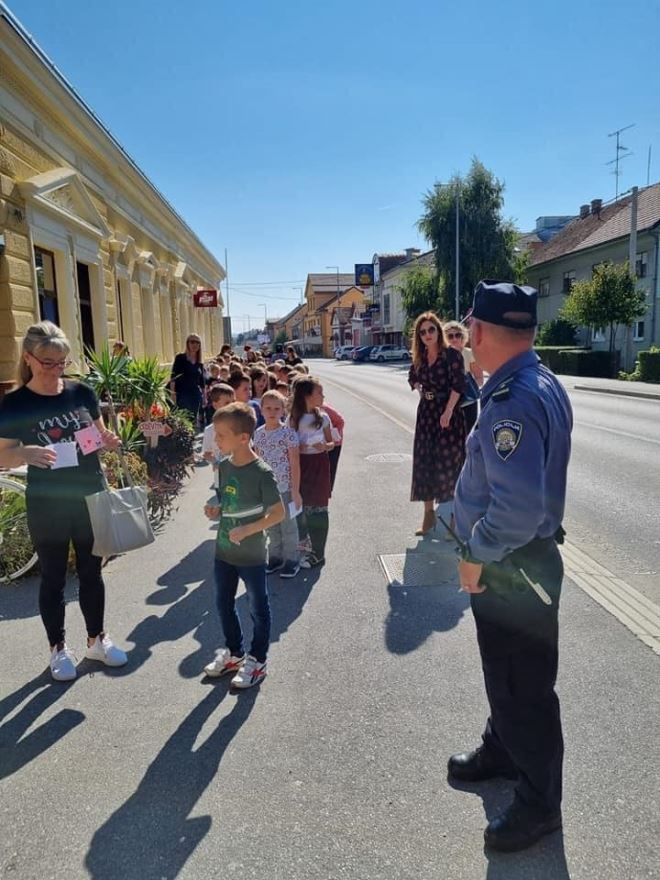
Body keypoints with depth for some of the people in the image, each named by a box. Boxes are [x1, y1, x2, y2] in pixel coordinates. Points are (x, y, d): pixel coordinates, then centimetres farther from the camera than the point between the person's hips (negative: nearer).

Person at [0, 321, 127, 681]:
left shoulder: (82, 392, -2)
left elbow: (100, 436, 10)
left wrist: (109, 440, -13)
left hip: (90, 497, 3)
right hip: (47, 506, -3)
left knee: (91, 571, 16)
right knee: (53, 576, 12)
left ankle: (97, 639, 34)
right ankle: (58, 647, 30)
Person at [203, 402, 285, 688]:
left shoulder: (261, 472, -21)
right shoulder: (225, 466, 0)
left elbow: (279, 513, -19)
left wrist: (246, 530, -26)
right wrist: (215, 511, -6)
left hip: (251, 555, -7)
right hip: (223, 551, 7)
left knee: (257, 609, 11)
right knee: (224, 604, 19)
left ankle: (257, 661, 28)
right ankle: (234, 652, 39)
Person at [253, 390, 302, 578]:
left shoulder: (288, 433, -11)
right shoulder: (259, 433, 3)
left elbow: (295, 464, -11)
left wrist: (295, 490, -12)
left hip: (285, 487, -5)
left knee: (288, 524, 7)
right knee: (271, 524, 16)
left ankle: (291, 560, 21)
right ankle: (275, 557, 31)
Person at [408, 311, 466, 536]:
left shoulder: (451, 355, -9)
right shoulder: (419, 358, 8)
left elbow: (458, 385, -15)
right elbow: (413, 379, 24)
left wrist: (448, 412, -20)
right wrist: (422, 391, 5)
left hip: (448, 413, -6)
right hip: (426, 413, 6)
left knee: (447, 463, -3)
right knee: (424, 462, 6)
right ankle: (429, 514, 16)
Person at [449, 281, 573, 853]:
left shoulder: (514, 402, -29)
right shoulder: (540, 383, 4)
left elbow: (517, 510, -37)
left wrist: (477, 555, -21)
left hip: (513, 569, -10)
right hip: (516, 561, 10)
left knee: (522, 686, 10)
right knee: (504, 672, 27)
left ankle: (538, 805, 32)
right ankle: (503, 751, 51)